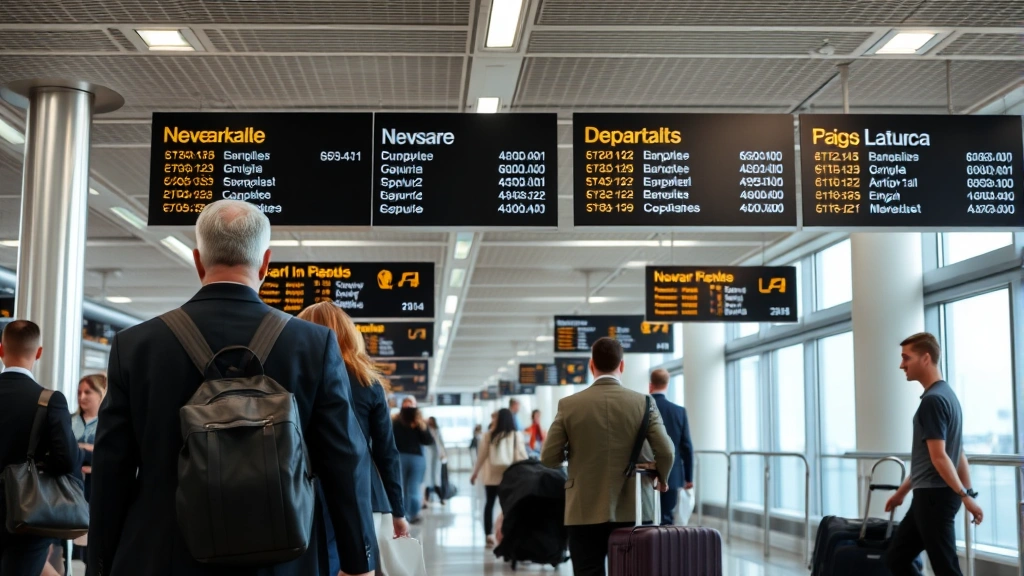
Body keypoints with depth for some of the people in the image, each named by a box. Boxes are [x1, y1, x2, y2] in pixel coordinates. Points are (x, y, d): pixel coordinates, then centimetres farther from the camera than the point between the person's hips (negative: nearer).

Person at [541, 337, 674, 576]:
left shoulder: (569, 405, -4)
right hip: (631, 511, 1)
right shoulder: (644, 402, -3)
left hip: (585, 512, -1)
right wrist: (661, 479, 13)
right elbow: (666, 453, -8)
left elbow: (549, 458, -3)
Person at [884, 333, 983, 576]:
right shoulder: (945, 395, 15)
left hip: (934, 497, -10)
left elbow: (939, 457, -21)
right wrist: (902, 491, 22)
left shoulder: (932, 400, -17)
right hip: (930, 495, 10)